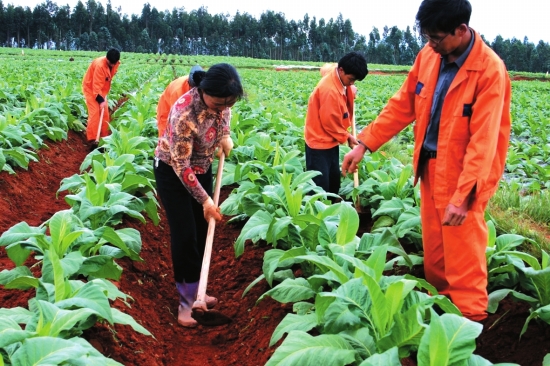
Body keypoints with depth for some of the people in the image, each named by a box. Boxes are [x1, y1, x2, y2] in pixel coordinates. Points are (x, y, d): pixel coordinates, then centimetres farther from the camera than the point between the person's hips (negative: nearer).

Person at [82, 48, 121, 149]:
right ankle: (93, 140, -13)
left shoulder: (115, 63, -9)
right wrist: (101, 100, -31)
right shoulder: (100, 65, -31)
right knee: (95, 112, -15)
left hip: (101, 89, 7)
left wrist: (105, 95, 4)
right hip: (90, 87, -7)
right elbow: (96, 85, -29)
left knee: (105, 113, 6)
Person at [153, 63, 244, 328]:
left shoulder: (219, 100, -18)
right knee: (185, 235, -7)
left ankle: (195, 290, 24)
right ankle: (186, 301, 4)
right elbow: (181, 165, -28)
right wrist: (205, 200, -23)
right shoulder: (185, 112, -37)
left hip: (202, 167, 6)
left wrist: (225, 136, -5)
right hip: (172, 170, -6)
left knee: (202, 231, 10)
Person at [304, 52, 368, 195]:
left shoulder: (335, 74, -3)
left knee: (334, 180, 18)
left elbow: (325, 68, 24)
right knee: (320, 185, -6)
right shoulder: (330, 90, -29)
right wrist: (346, 137, -5)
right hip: (319, 140, -10)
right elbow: (330, 122, -22)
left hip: (331, 140, 10)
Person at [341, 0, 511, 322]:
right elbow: (403, 105, 6)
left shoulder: (490, 70, -21)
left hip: (463, 176, -7)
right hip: (431, 167, 7)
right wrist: (365, 143, 2)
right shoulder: (429, 56, -1)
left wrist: (464, 194, -29)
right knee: (434, 247, 19)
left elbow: (483, 141, -25)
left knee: (462, 255, 1)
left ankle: (469, 319, 15)